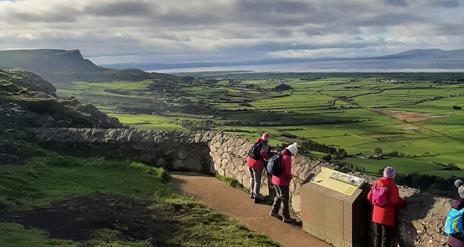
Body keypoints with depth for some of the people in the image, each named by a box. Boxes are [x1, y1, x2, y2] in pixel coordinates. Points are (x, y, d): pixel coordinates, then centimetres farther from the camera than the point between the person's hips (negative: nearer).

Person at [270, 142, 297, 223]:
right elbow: (287, 172, -23)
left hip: (275, 179, 8)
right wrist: (290, 177, -3)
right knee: (285, 199, 3)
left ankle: (274, 211, 35)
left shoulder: (279, 155, 7)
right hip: (283, 182, -8)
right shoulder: (287, 158, -20)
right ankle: (286, 217, 11)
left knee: (278, 196, 24)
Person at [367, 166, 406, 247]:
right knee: (386, 238, 6)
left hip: (376, 215, 5)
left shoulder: (376, 183, 0)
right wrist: (403, 202, 0)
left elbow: (369, 197, 4)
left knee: (377, 236, 18)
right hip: (387, 216, -5)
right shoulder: (392, 186, -16)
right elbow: (395, 201, -19)